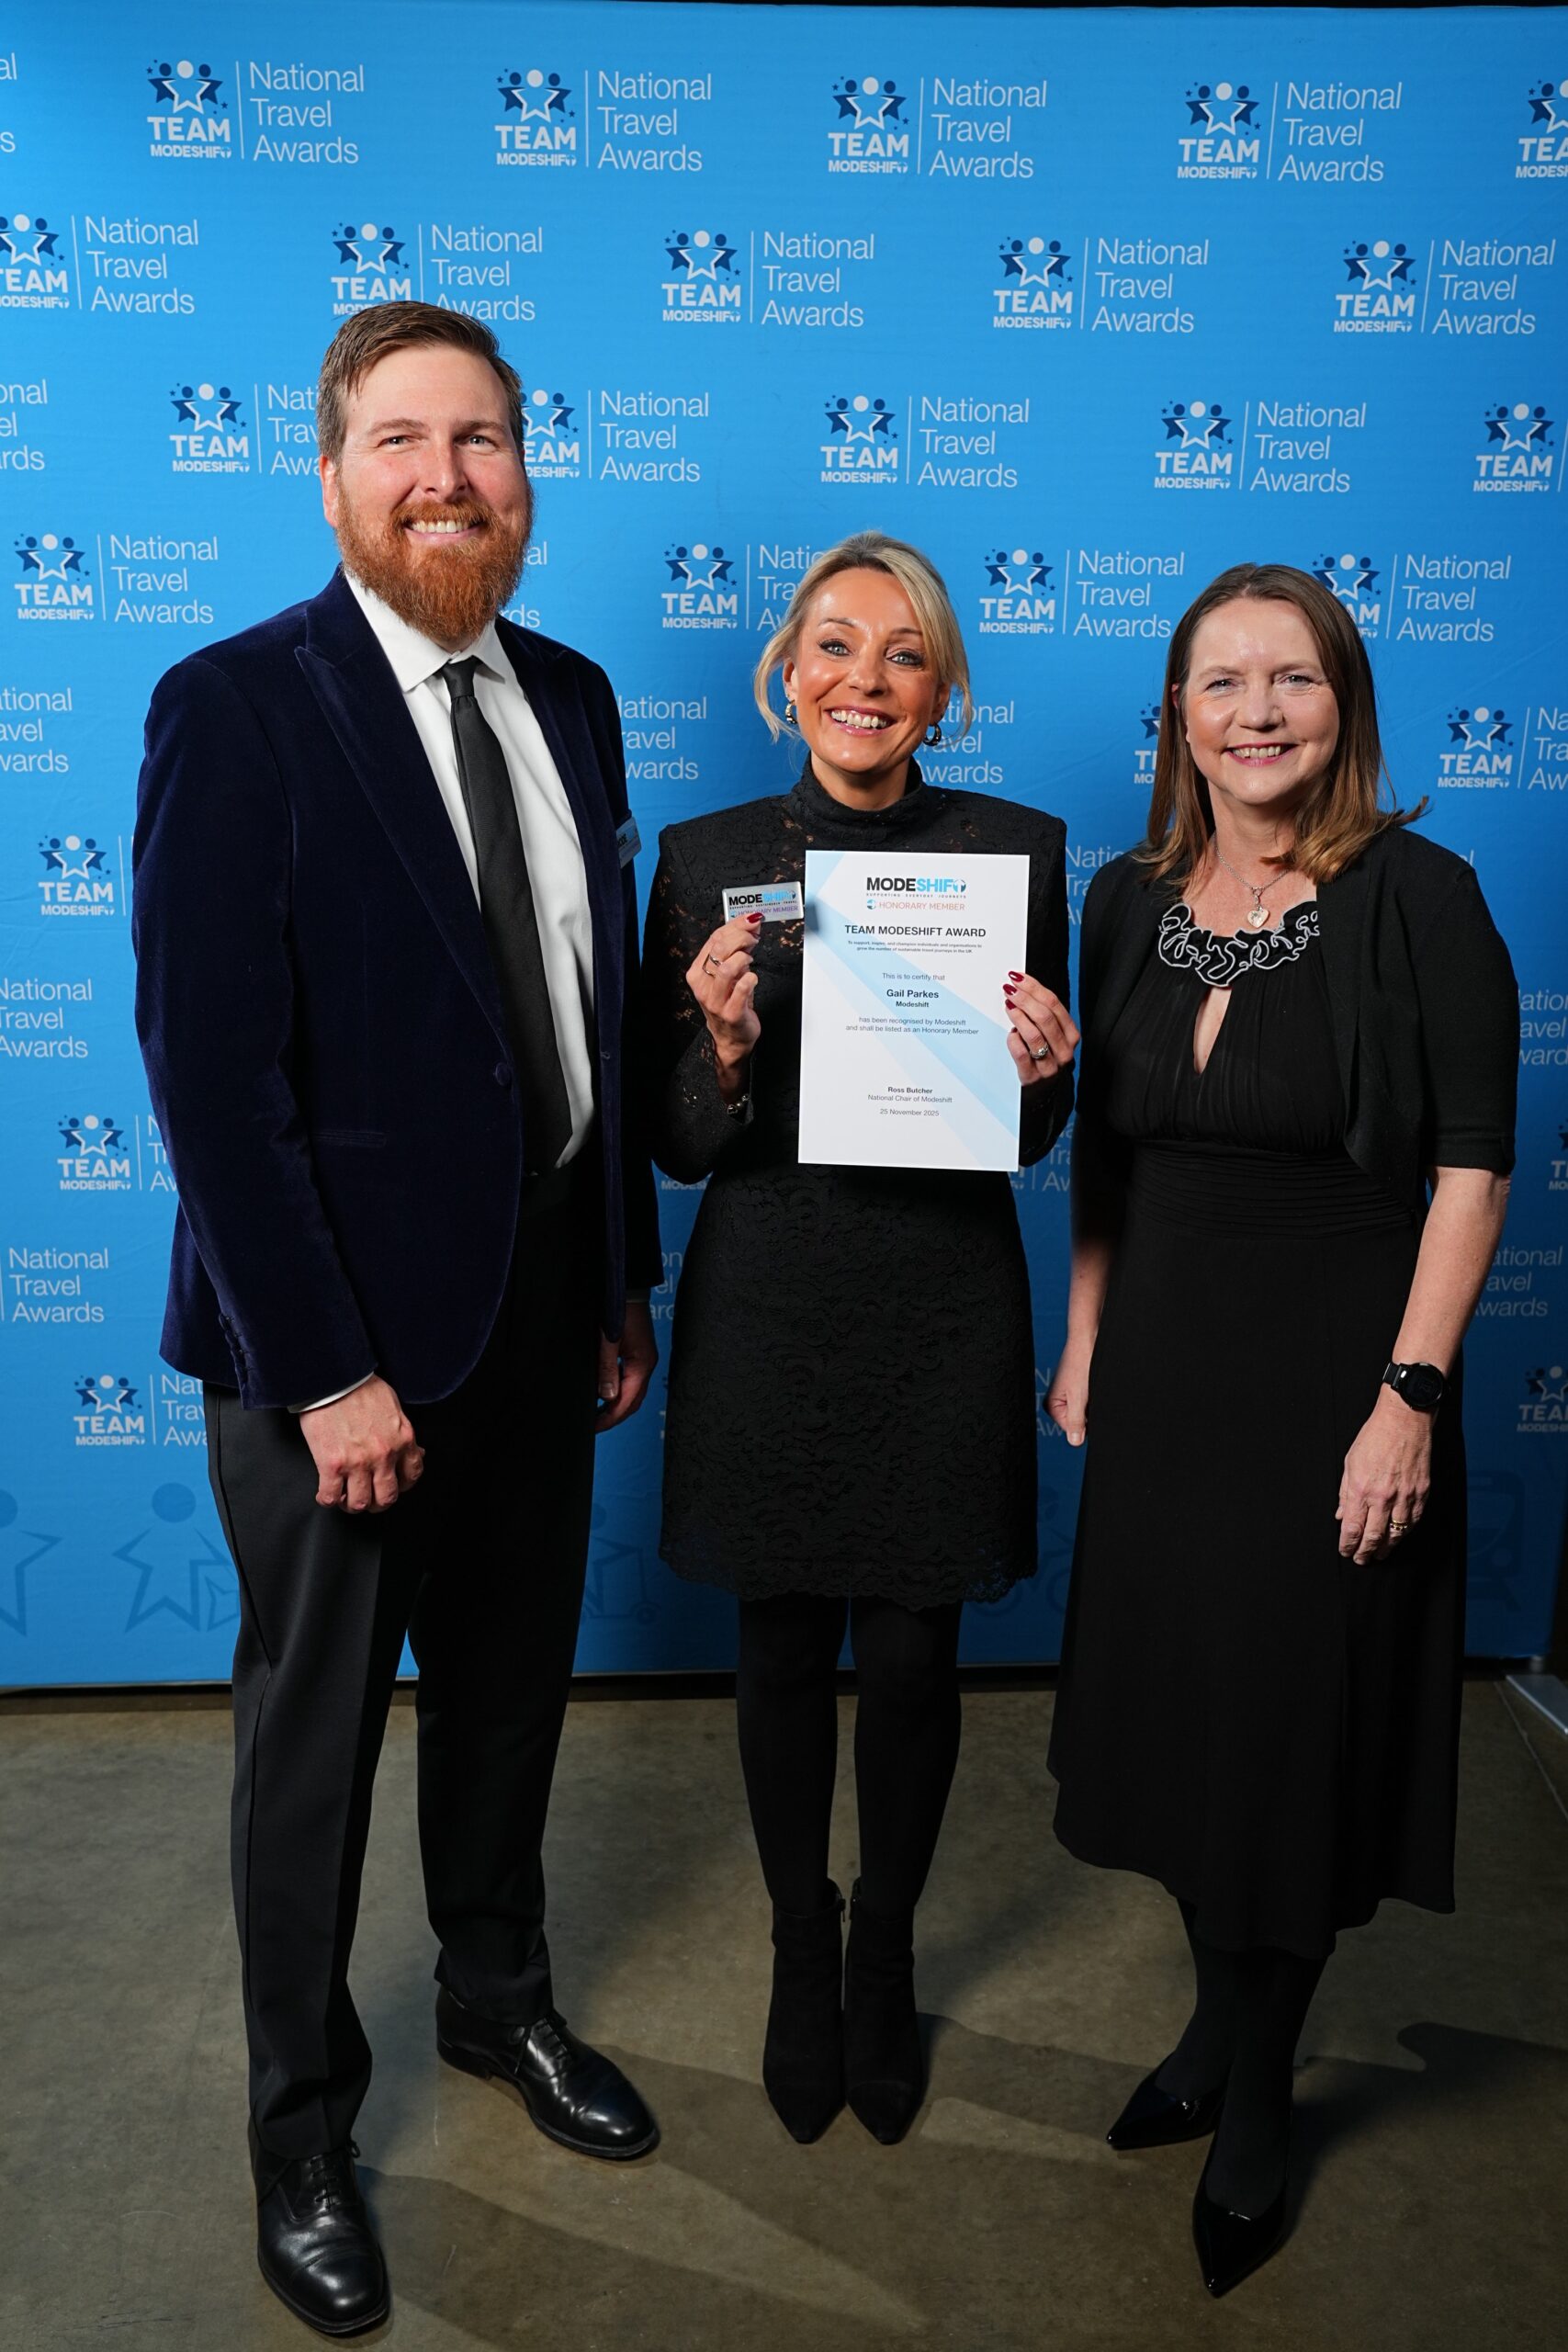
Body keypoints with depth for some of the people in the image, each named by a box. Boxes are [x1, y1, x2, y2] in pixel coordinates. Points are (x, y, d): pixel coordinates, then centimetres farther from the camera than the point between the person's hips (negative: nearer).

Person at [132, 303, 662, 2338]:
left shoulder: (571, 700, 6)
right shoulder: (237, 710, -14)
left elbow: (596, 1009, 9)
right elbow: (213, 1075, -17)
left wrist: (625, 1281, 9)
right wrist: (321, 1372, -18)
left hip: (542, 1308, 6)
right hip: (339, 1333, -5)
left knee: (510, 1688, 22)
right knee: (316, 1734, 13)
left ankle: (500, 1997, 48)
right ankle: (304, 2124, 36)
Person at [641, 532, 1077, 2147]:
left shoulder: (1017, 850, -1)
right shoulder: (707, 859, -3)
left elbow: (1036, 1137, 5)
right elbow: (675, 1145, -2)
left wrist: (1039, 1073, -17)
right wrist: (727, 1040, -21)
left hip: (943, 1308, 0)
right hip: (767, 1310, 0)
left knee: (910, 1660, 9)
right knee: (783, 1652, 13)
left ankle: (886, 1951, 38)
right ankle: (799, 1944, 40)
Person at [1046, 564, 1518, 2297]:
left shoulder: (1419, 898, -10)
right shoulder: (1128, 901, 4)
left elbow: (1470, 1163, -12)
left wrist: (1410, 1395, -17)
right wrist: (1084, 1344, 9)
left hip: (1333, 1371, -4)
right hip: (1162, 1364, 5)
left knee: (1297, 1725, 8)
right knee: (1176, 1705, 15)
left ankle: (1254, 2101, 32)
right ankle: (1220, 2027, 40)